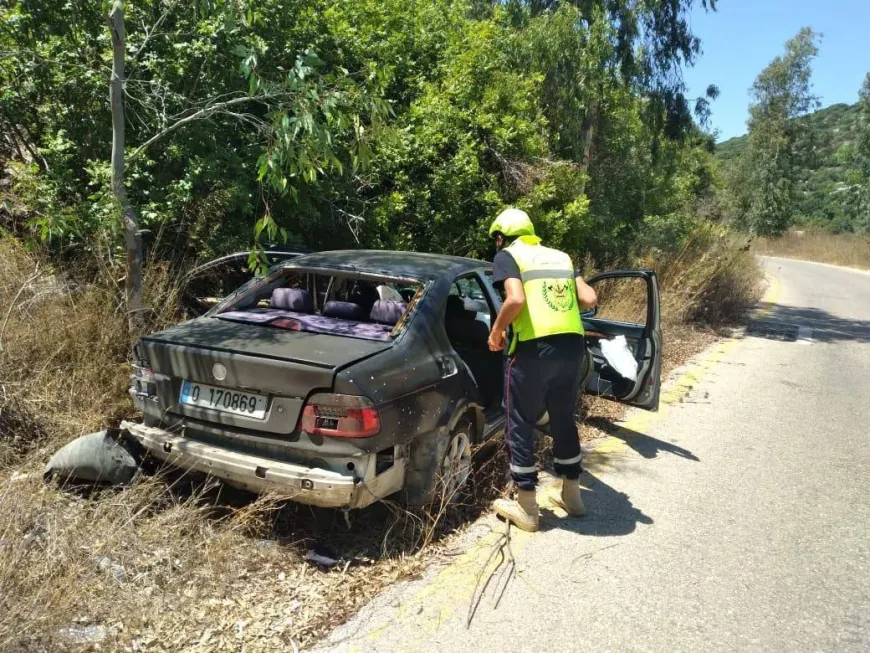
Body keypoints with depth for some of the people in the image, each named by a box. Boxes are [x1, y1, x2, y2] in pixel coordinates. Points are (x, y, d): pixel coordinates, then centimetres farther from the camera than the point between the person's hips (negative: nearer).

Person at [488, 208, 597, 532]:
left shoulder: (507, 255, 3)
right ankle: (570, 493, 34)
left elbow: (516, 300, -15)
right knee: (564, 420, 22)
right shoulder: (560, 257, 20)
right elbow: (589, 299, 10)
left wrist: (496, 331, 0)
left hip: (534, 348, -6)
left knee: (520, 425, 9)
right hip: (573, 345, 6)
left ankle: (526, 508, 15)